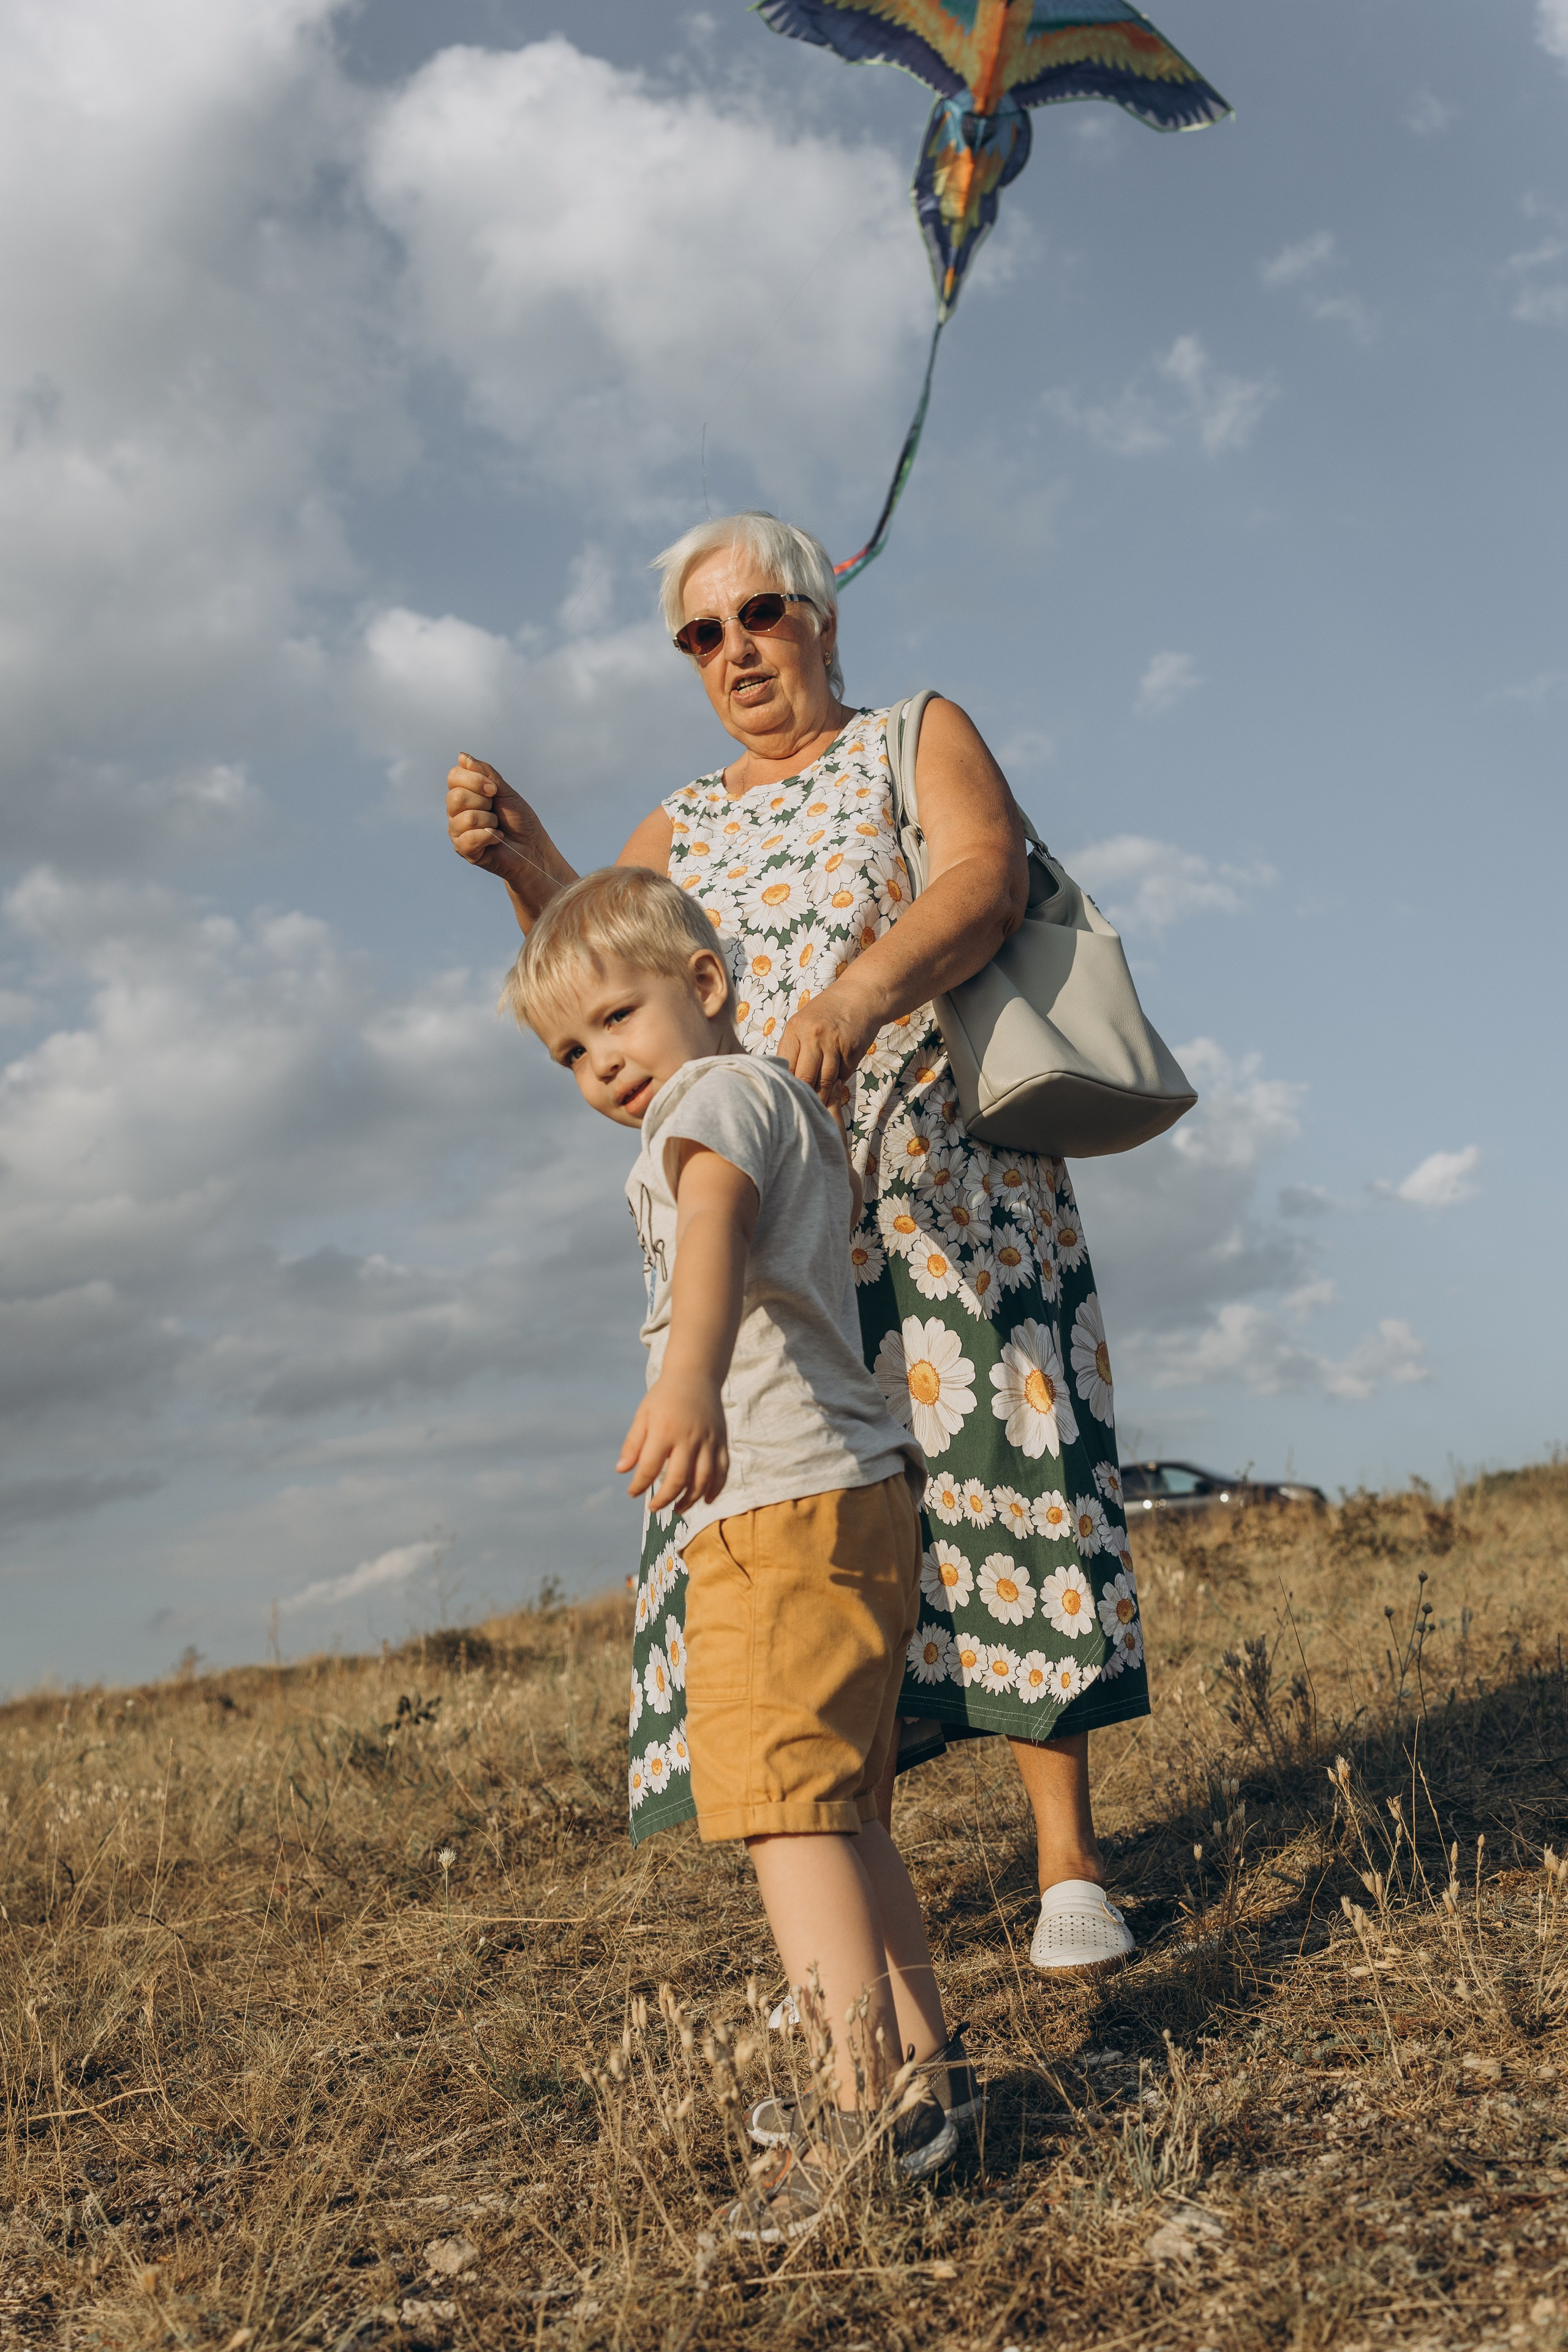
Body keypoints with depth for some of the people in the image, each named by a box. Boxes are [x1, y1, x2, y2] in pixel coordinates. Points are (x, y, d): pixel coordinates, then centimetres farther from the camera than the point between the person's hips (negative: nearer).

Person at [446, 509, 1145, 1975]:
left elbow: (987, 878, -10)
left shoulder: (918, 739, 10)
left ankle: (1069, 1867, -4)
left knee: (988, 1469, -10)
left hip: (949, 1178, -3)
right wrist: (525, 868, -14)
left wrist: (860, 992, -30)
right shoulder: (679, 832, 21)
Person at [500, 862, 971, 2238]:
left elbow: (716, 1226, -27)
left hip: (785, 1505, -10)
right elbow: (844, 1195, 45)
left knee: (776, 1792, -15)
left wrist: (691, 1377, -46)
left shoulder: (718, 1092, -5)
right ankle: (925, 2066, 18)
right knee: (836, 1804, 14)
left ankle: (868, 2097, -19)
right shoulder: (796, 1112, 25)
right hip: (856, 1501, 10)